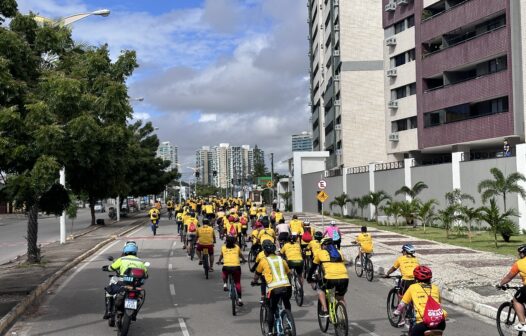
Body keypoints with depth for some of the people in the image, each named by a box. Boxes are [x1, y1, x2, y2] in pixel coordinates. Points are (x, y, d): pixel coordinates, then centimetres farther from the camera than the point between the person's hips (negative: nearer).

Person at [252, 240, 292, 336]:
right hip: (286, 286, 3)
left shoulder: (264, 261, 9)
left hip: (274, 289, -3)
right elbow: (288, 272, 25)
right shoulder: (281, 259, 17)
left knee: (271, 311, 13)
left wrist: (254, 281, 43)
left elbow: (257, 273, 24)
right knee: (287, 306, 27)